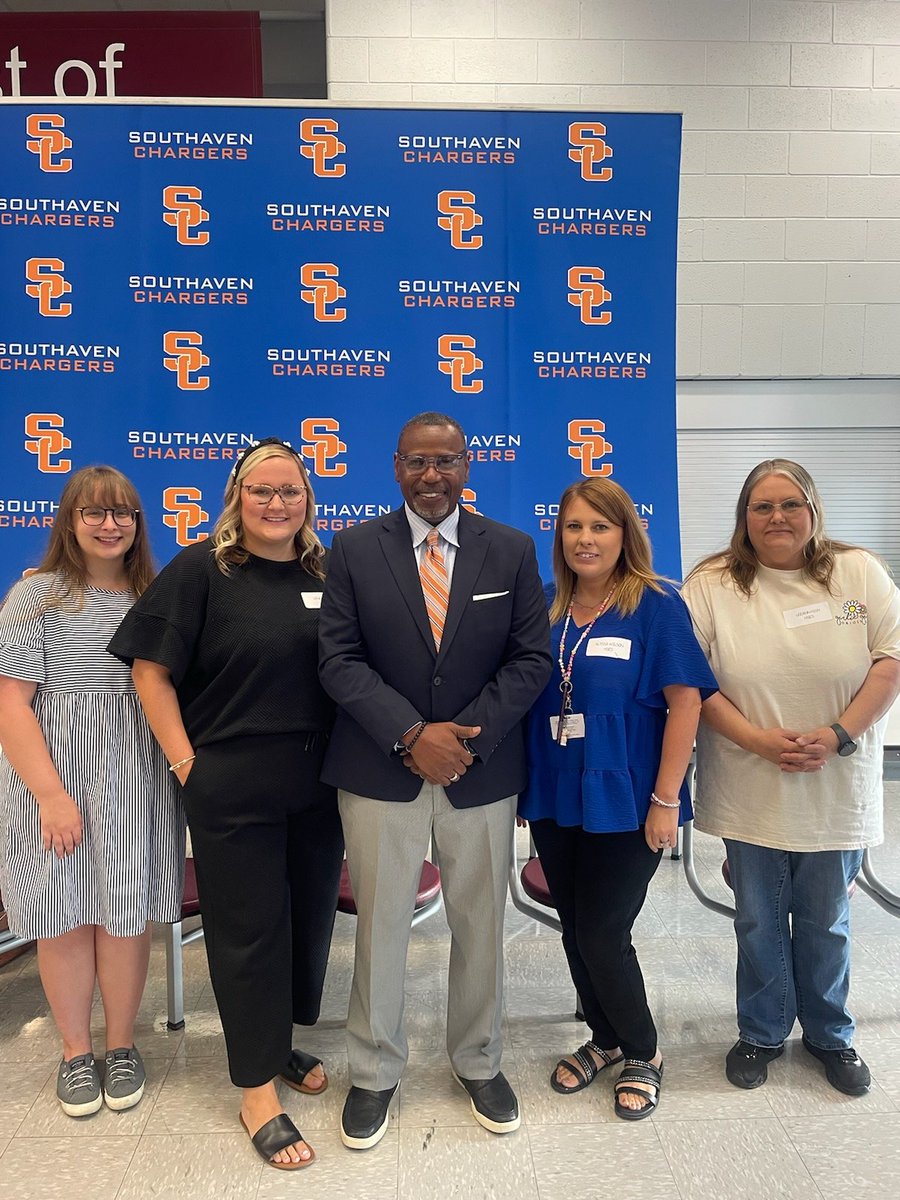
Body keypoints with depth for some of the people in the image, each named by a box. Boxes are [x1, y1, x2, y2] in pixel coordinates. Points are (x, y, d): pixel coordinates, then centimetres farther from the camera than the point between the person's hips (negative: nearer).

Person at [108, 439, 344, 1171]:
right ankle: (258, 1094, 25)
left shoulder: (326, 573, 3)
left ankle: (280, 1044, 40)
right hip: (233, 789, -4)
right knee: (248, 929, 7)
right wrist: (187, 763, -9)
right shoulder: (201, 570, -8)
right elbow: (151, 671, -7)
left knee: (311, 915, 16)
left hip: (318, 785, 5)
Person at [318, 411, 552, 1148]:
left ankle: (479, 1064, 36)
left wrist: (466, 734, -13)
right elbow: (339, 658, -6)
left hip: (483, 771, 1)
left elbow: (531, 658, -1)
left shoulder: (513, 550, 2)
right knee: (380, 923, 10)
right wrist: (412, 735, -17)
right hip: (381, 771, -1)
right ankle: (375, 1072, 32)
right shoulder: (355, 548, -1)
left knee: (481, 925, 14)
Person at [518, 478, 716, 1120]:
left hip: (624, 802, -4)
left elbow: (685, 701, -11)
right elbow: (525, 696, 9)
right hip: (554, 800, 5)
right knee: (575, 930, 15)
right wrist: (521, 786, 5)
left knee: (602, 934, 3)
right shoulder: (546, 606, 3)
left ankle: (643, 1053, 30)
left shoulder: (657, 605, -10)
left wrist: (665, 800, -13)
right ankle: (606, 1040, 40)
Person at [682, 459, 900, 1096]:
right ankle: (762, 1035, 35)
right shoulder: (711, 585, -5)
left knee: (826, 923, 17)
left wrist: (839, 735, -16)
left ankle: (830, 1035, 39)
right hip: (750, 790, 0)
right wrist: (758, 740, -17)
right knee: (758, 920, 14)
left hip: (836, 790, 1)